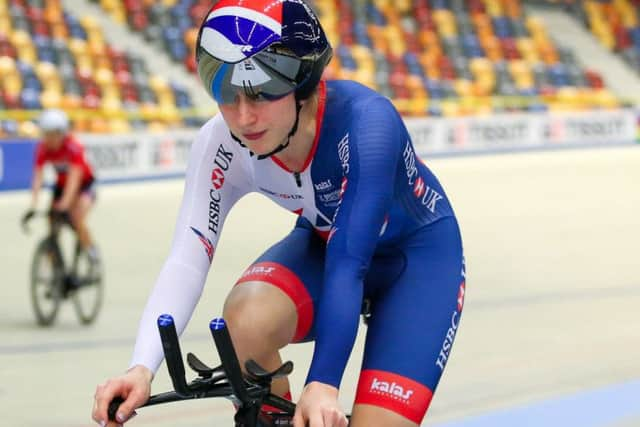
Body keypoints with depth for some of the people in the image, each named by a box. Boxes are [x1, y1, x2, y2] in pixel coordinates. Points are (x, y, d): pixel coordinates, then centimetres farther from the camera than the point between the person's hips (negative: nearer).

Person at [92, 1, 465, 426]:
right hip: (323, 241, 3)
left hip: (418, 252, -3)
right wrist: (142, 368, -45)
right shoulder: (223, 145, -24)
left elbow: (348, 264, -40)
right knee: (246, 321, -30)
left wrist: (323, 385, -49)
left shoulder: (365, 120, -36)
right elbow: (187, 259, -30)